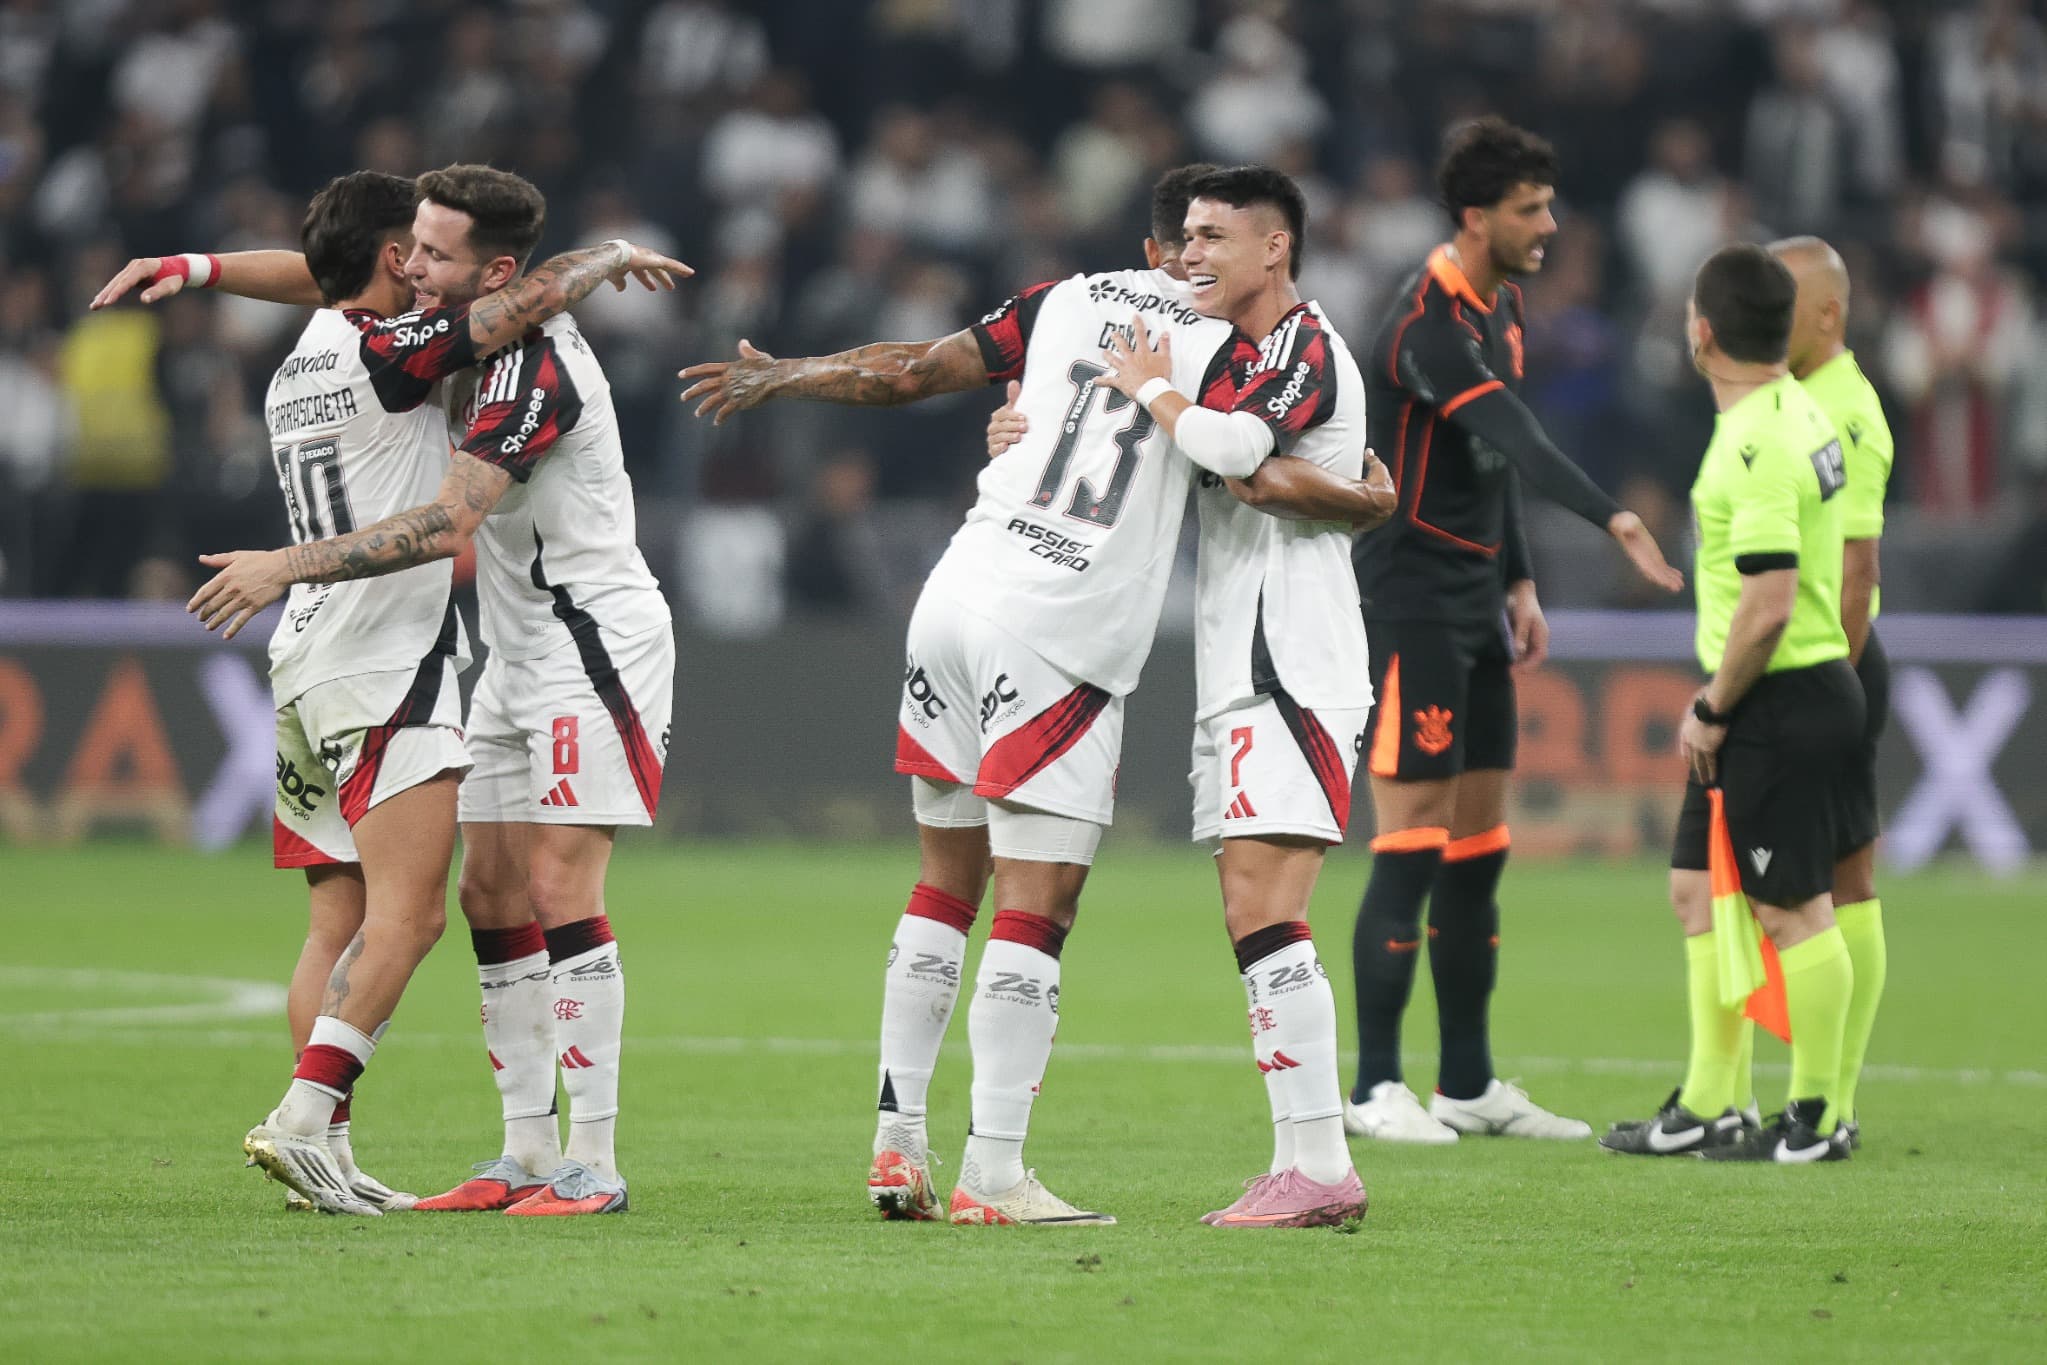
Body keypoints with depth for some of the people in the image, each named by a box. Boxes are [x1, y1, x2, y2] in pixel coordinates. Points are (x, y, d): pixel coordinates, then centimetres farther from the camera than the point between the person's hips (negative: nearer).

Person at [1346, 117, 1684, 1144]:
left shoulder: (1500, 306, 12)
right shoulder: (1431, 319, -19)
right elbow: (1516, 439, -33)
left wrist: (1518, 581, 17)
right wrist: (1611, 519, -44)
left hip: (1474, 607, 9)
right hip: (1409, 604, -9)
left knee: (1478, 846, 10)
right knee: (1413, 846, -9)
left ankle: (1470, 1085, 15)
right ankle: (1375, 1089, -3)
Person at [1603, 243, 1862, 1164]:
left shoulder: (1757, 446, -21)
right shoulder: (1798, 413, 11)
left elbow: (1768, 606, -26)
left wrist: (1713, 709, -13)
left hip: (1781, 705, -10)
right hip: (1762, 704, 10)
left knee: (1792, 912, -3)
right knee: (1699, 891, 14)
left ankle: (1816, 1119, 5)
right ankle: (1703, 1109, 19)